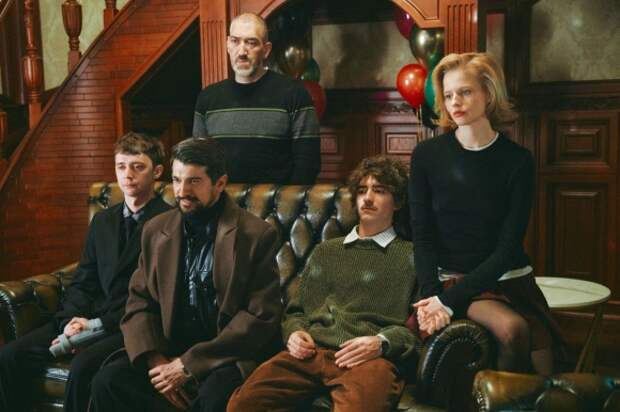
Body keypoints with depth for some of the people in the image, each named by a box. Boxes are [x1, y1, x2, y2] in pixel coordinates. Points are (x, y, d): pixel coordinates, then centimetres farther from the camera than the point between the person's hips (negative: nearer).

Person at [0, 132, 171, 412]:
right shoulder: (102, 220, 18)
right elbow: (82, 282, 16)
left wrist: (99, 324, -15)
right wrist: (71, 321, -5)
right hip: (92, 318, 7)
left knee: (83, 365, -32)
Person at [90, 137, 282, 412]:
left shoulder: (256, 235, -7)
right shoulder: (156, 230, 8)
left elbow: (261, 317, -11)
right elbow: (139, 303, 9)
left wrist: (189, 364, -16)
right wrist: (154, 358, -12)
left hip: (228, 354, -4)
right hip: (168, 349, 4)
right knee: (108, 381, -20)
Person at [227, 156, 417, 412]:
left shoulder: (412, 257, 16)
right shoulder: (324, 252, 30)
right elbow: (296, 310, 29)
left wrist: (382, 342, -12)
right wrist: (294, 332, 6)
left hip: (370, 357, -3)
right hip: (311, 352, 4)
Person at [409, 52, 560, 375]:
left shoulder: (518, 161, -4)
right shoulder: (427, 155, -2)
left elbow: (508, 245, -8)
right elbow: (422, 235, -2)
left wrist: (449, 300, -16)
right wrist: (430, 294, -17)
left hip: (509, 279, 1)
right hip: (452, 277, -1)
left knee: (544, 377, -12)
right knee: (512, 329, -27)